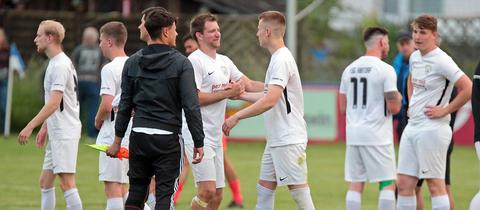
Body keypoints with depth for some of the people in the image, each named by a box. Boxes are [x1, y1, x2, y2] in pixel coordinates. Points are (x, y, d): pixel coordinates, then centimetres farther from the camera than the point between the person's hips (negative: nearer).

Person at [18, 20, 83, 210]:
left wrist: (30, 126, -24)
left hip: (65, 132, -10)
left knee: (67, 183, -12)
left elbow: (54, 103, -23)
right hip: (56, 132, 10)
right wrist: (44, 128, 23)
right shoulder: (55, 63, 16)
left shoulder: (60, 65, -15)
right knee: (45, 182, 11)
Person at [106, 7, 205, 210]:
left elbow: (125, 105, 7)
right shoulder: (181, 63, -6)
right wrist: (198, 143, -6)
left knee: (136, 193, 12)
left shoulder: (132, 63, 5)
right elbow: (191, 106, -11)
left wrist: (118, 139, 14)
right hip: (168, 139, -4)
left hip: (139, 137, 4)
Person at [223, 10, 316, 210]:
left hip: (289, 139, -10)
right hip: (276, 139, 10)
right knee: (264, 188, 9)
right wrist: (242, 94, 27)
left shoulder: (282, 60, -16)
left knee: (298, 189, -7)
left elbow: (270, 100, -24)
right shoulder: (278, 58, 16)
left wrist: (237, 117, -21)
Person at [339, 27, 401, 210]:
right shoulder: (385, 70, -9)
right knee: (388, 184, 0)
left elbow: (343, 107, 14)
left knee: (355, 184, 7)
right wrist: (398, 98, 9)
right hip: (377, 136, -6)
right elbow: (394, 107, -12)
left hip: (353, 134, 6)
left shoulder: (349, 69, 11)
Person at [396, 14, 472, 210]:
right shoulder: (414, 57, 12)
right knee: (404, 184, 7)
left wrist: (444, 111, -15)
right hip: (412, 126, 8)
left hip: (432, 128, -8)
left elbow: (468, 88, -21)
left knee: (435, 184, -5)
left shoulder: (441, 61, -14)